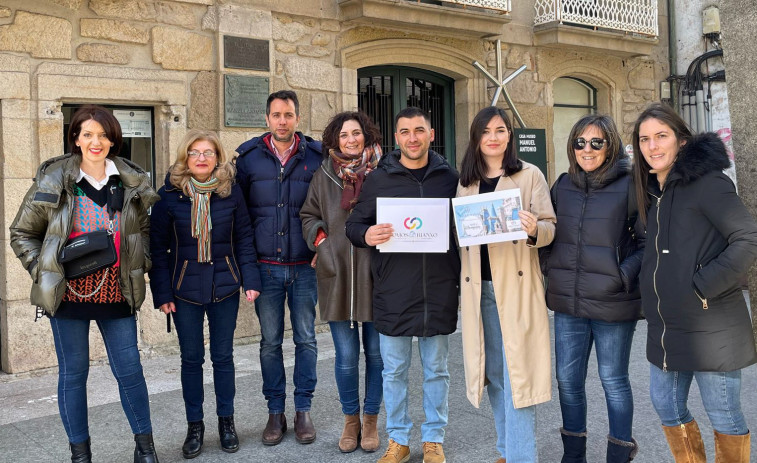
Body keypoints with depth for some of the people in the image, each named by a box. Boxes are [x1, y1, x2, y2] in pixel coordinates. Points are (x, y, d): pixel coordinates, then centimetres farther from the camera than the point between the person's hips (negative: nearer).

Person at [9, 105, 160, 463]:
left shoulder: (132, 182, 3)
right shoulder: (52, 181, -3)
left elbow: (146, 228, 17)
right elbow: (22, 234, 5)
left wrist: (140, 265, 4)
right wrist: (43, 272, -5)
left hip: (117, 295, 2)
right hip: (69, 295, -1)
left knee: (129, 370, 5)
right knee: (73, 374, 8)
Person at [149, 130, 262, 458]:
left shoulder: (231, 191, -2)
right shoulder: (169, 194, -5)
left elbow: (244, 238, 2)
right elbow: (158, 246, -3)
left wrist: (251, 280, -5)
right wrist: (162, 292, -7)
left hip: (224, 285, 1)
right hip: (185, 288, 0)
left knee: (223, 355, 10)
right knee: (191, 358, 8)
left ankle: (226, 421, 25)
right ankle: (195, 425, 22)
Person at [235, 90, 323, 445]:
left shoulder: (317, 156, 1)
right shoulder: (248, 156, 3)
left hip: (305, 266, 0)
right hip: (265, 266, 1)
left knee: (306, 339, 6)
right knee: (270, 342, 8)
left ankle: (303, 409, 19)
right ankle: (275, 412, 20)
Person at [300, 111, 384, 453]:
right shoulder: (324, 175, 6)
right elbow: (309, 216, 15)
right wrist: (322, 243, 0)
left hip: (375, 274, -1)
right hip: (337, 274, 1)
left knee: (376, 351, 8)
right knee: (346, 354, 5)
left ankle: (370, 418, 25)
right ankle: (350, 419, 24)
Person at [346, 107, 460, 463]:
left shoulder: (449, 178, 5)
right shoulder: (378, 180, 3)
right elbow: (353, 225, 5)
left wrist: (460, 275, -6)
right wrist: (366, 235, -19)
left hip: (439, 292, 1)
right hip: (393, 293, 0)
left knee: (436, 370, 12)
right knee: (394, 371, 9)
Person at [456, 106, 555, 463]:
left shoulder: (530, 175, 1)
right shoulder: (466, 181, 12)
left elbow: (549, 227, -4)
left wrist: (534, 230, -25)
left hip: (516, 286, -4)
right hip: (478, 287, 4)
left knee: (517, 373, -6)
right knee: (493, 373, 11)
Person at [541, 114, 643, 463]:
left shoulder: (629, 186, -7)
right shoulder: (563, 185, 7)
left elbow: (648, 242, -6)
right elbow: (548, 233, 18)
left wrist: (624, 276, -15)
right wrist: (551, 268, 4)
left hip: (613, 304, -4)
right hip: (567, 303, 5)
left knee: (613, 381, 10)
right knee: (567, 380, 12)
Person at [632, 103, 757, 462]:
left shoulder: (706, 181, -12)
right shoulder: (654, 190, 12)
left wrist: (704, 286, -19)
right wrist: (651, 291, 9)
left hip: (710, 330, -8)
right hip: (665, 328, 8)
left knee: (724, 417, 5)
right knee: (666, 407, 16)